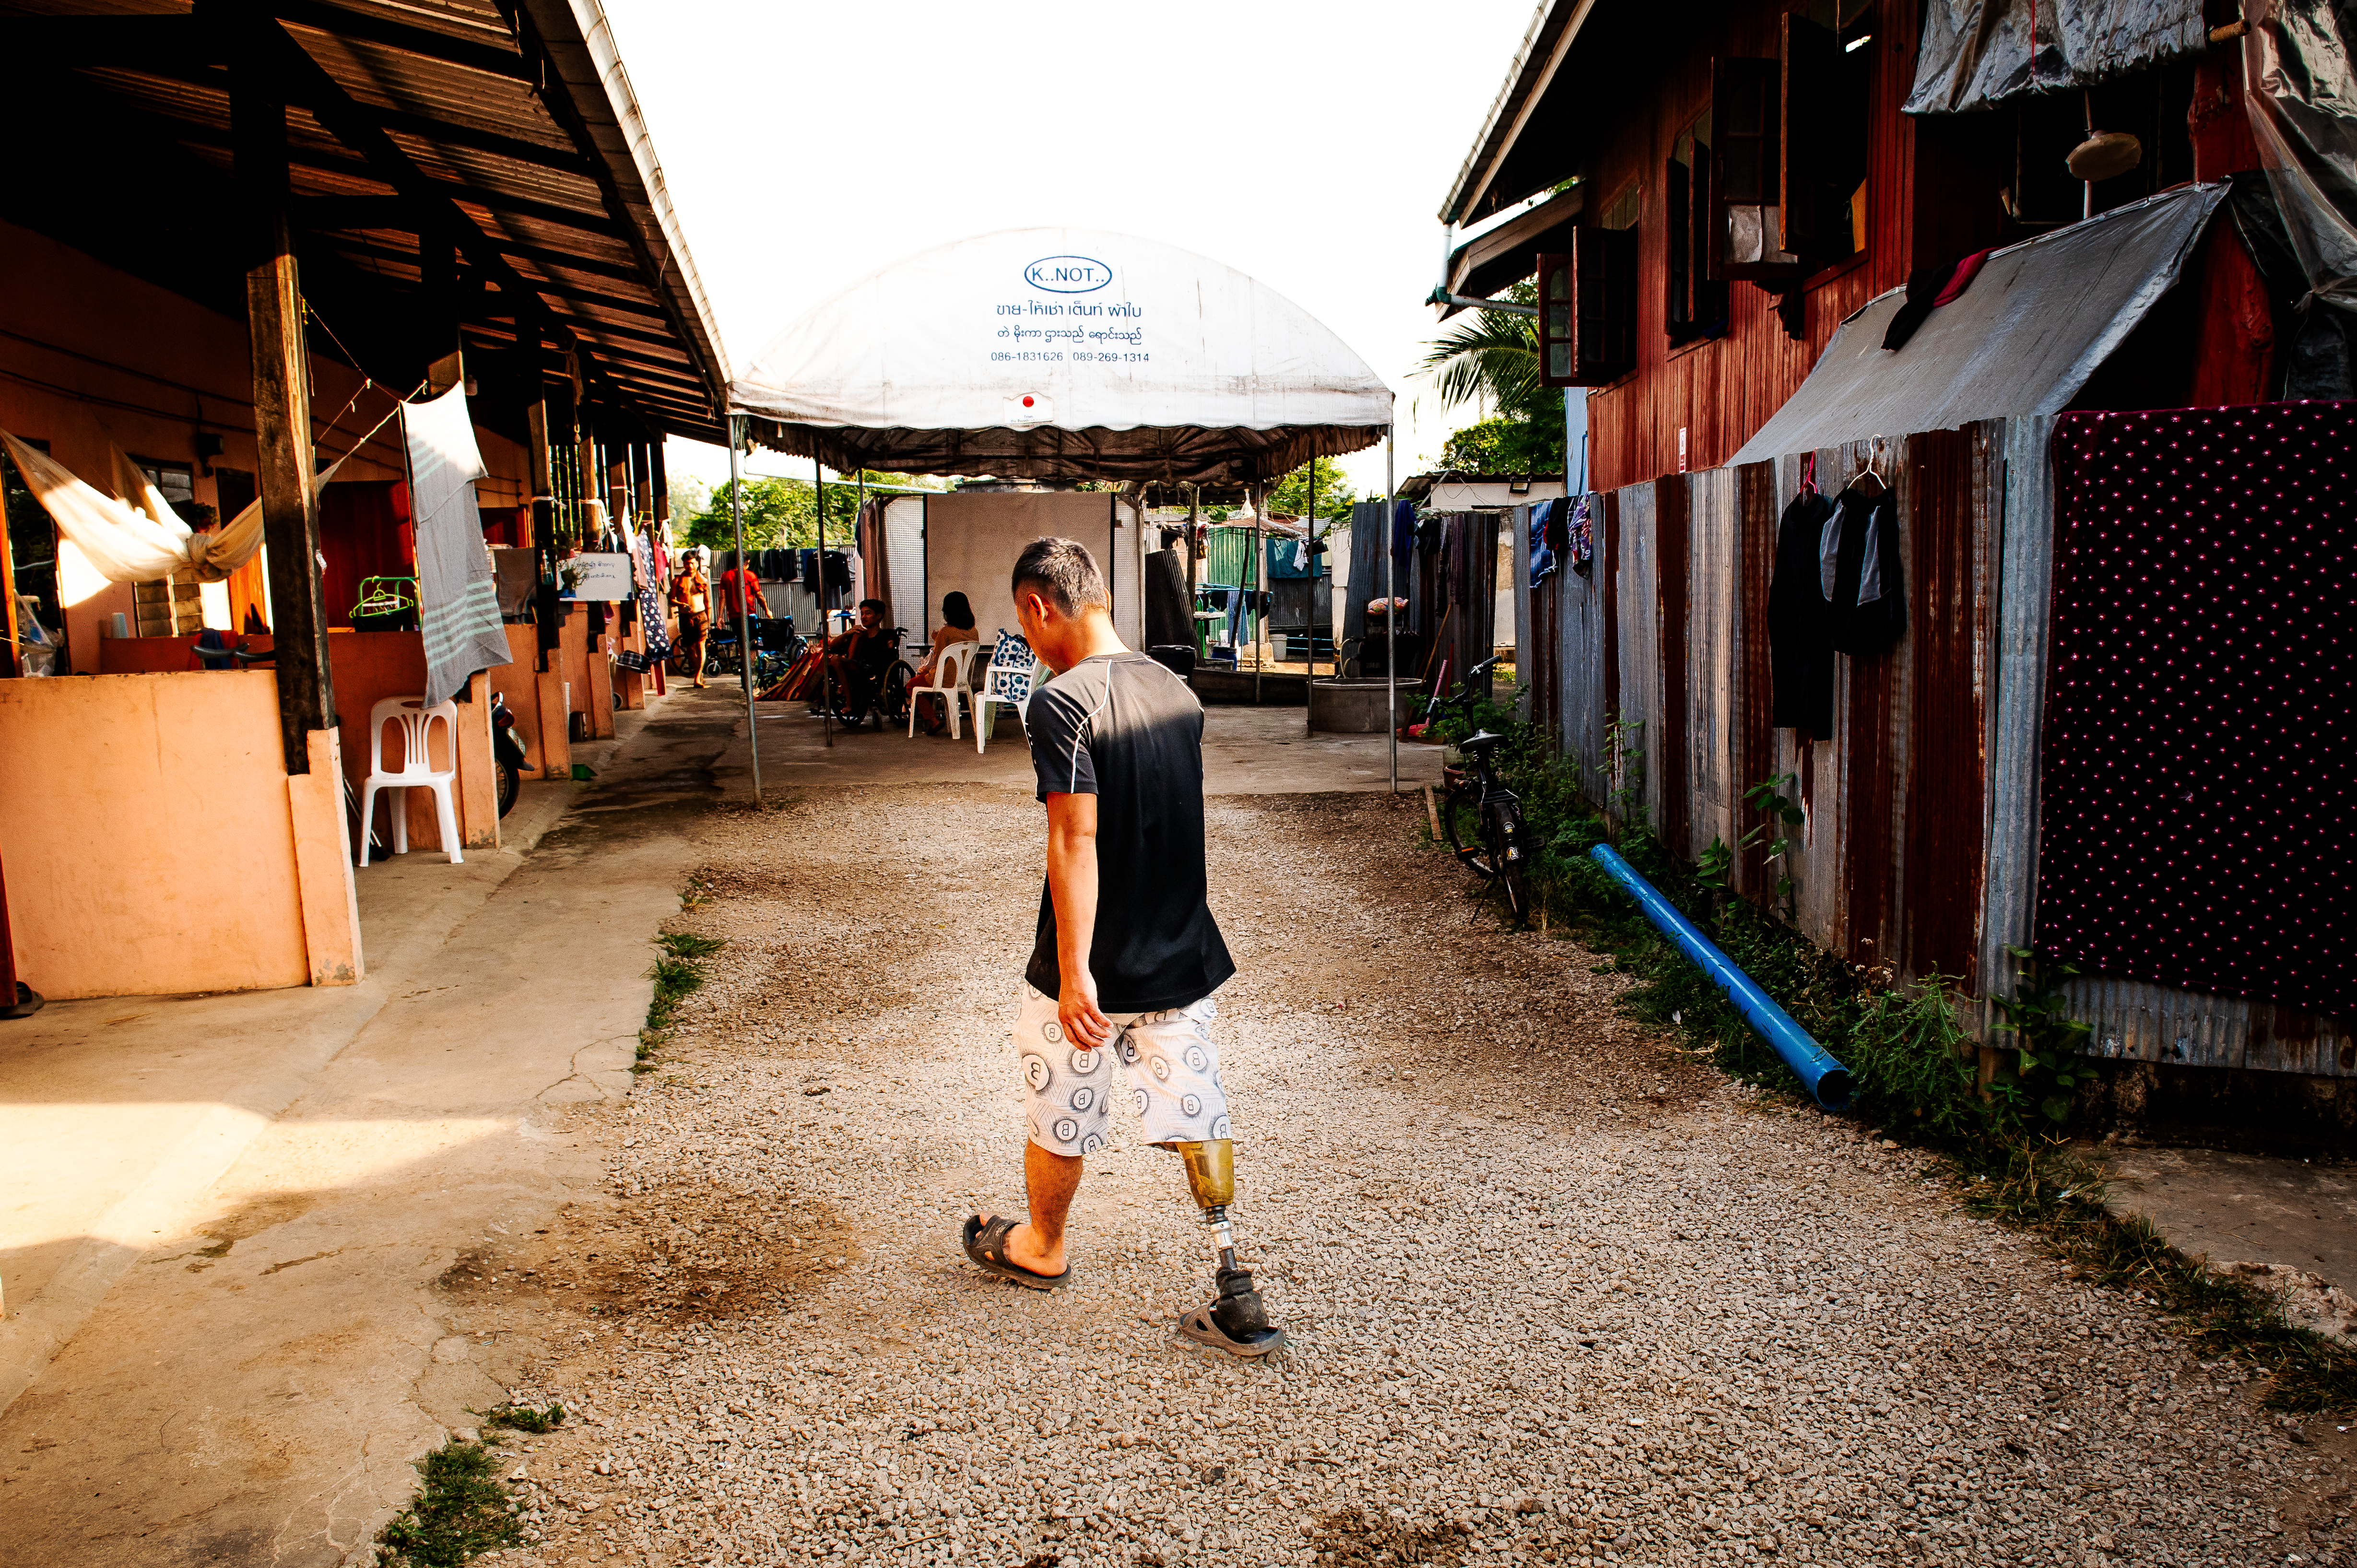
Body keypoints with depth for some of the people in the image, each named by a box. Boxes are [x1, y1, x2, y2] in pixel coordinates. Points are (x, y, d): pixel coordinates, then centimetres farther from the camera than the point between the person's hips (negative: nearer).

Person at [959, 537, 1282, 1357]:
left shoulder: (1062, 704, -18)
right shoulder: (1178, 692, 4)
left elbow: (1076, 842, -24)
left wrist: (1075, 974, -23)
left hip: (1093, 968, -6)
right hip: (1183, 956, 6)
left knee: (1058, 1117, 17)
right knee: (1197, 1117, 10)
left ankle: (1041, 1250, 40)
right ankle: (1238, 1298, 10)